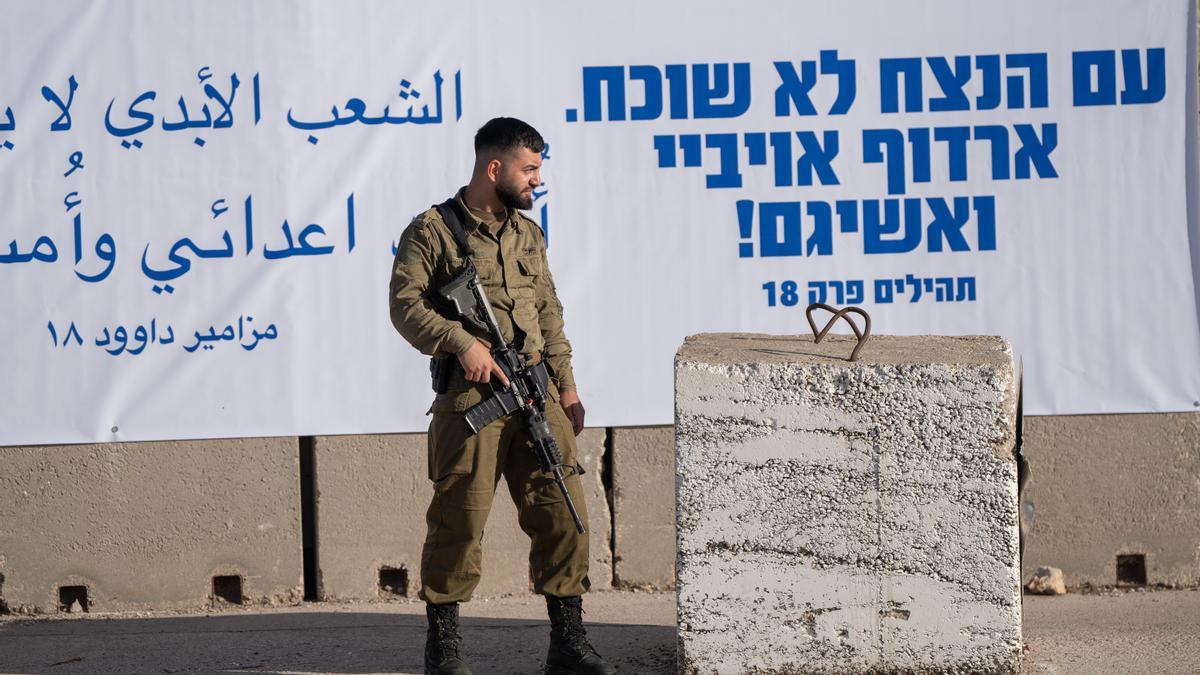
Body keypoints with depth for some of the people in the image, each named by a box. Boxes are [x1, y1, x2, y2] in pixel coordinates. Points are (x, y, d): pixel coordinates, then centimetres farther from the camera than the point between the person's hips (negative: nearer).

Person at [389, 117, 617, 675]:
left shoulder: (528, 233, 19)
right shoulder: (432, 231, -1)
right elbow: (406, 304, -8)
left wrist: (565, 385, 16)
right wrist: (463, 342, -19)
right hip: (471, 394, -6)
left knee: (562, 512, 1)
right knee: (459, 517, -3)